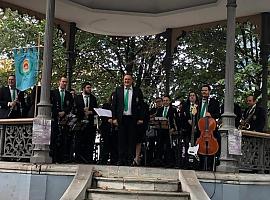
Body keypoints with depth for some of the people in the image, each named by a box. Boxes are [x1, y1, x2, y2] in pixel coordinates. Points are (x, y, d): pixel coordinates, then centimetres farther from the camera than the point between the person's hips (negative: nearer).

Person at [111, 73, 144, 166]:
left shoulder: (137, 91, 8)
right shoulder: (118, 90, 11)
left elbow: (141, 105, 6)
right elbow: (114, 104, 8)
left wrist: (140, 118, -3)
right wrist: (114, 118, -1)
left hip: (132, 118, -1)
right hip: (121, 118, 1)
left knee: (131, 140, 0)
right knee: (121, 139, 1)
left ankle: (130, 160, 3)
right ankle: (121, 160, 4)